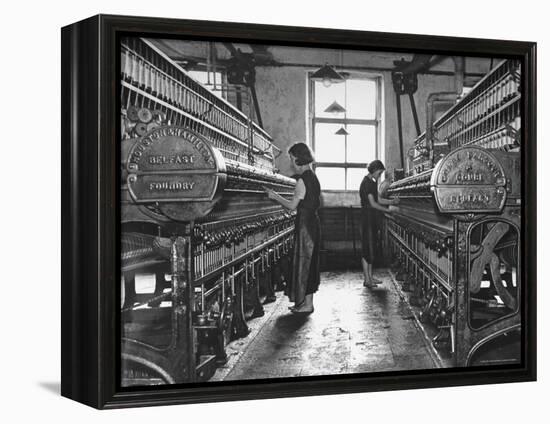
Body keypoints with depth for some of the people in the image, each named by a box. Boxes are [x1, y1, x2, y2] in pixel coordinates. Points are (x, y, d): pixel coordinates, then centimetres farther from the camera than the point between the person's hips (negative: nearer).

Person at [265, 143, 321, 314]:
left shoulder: (302, 181, -17)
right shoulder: (313, 178, 11)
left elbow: (292, 205, -16)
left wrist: (275, 196, -7)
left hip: (305, 224, -10)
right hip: (313, 222, 10)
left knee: (304, 260, -3)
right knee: (310, 260, 13)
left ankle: (307, 304, 2)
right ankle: (307, 301, 19)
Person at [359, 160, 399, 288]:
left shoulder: (372, 182, 14)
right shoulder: (366, 183, -15)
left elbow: (378, 200, 19)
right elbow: (373, 204, -19)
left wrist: (392, 202, 7)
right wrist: (388, 210, -16)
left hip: (371, 217, 10)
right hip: (367, 216, -10)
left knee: (371, 248, 12)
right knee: (367, 248, -7)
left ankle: (370, 277, 17)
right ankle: (367, 280, -4)